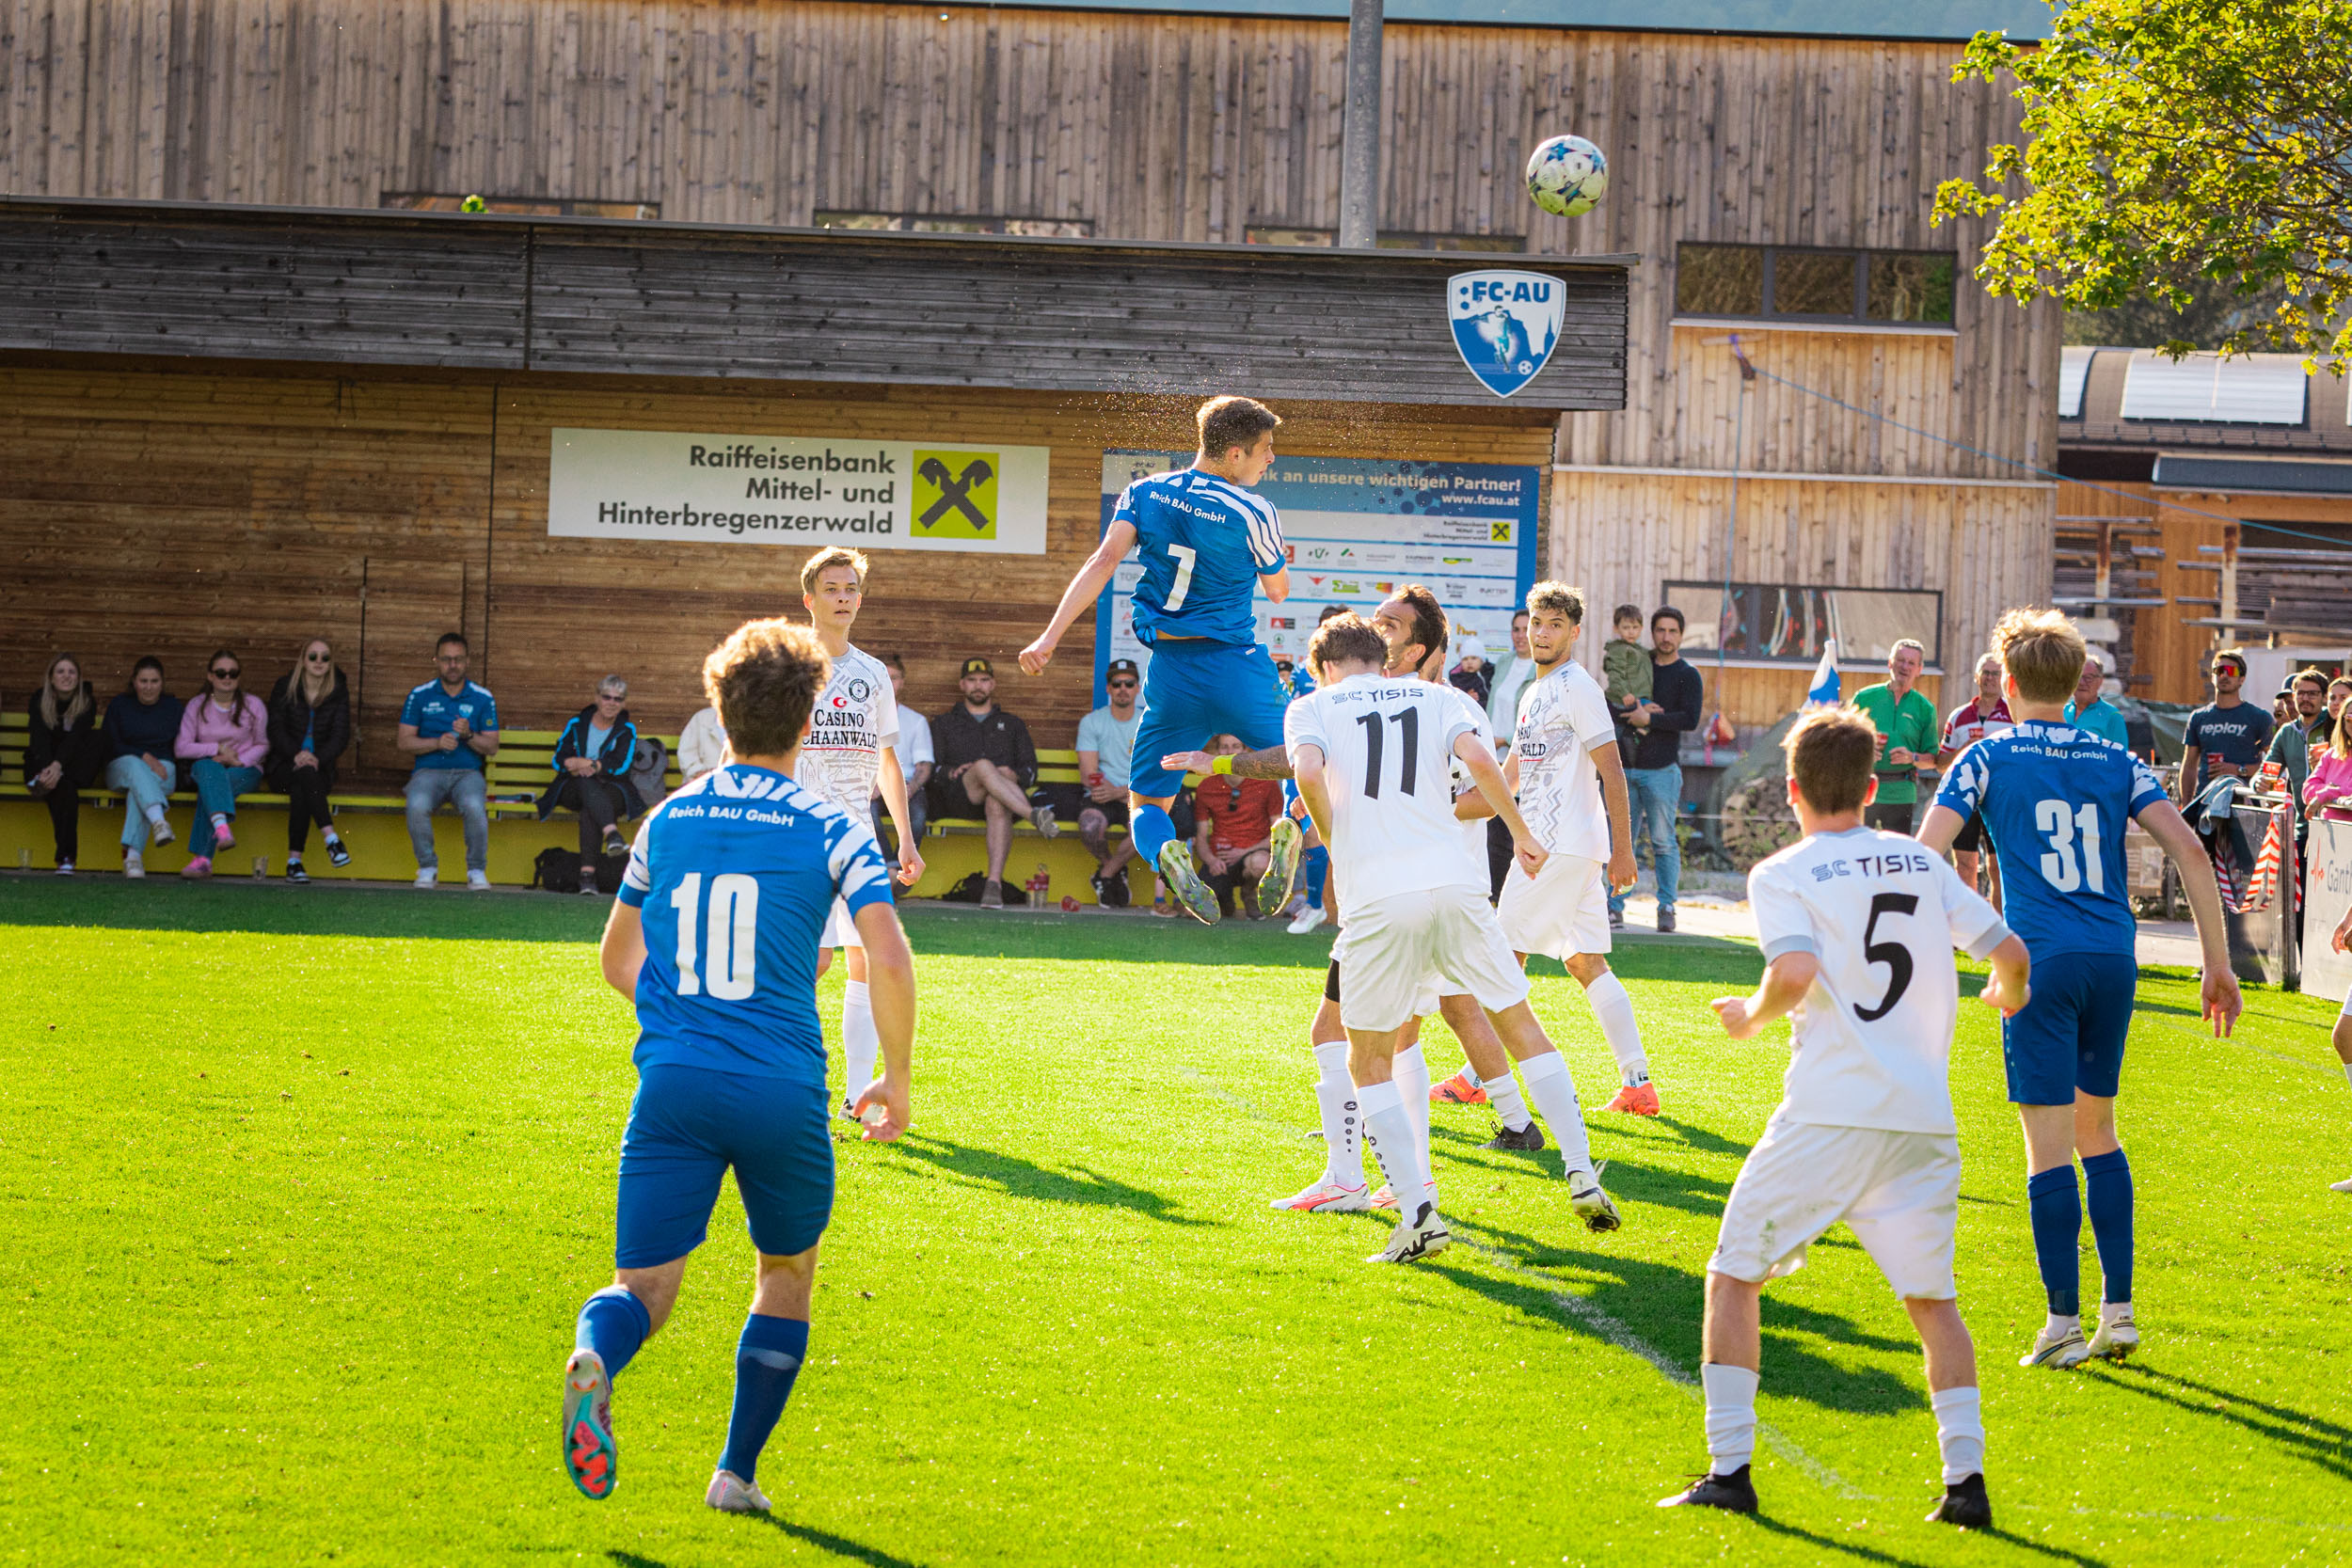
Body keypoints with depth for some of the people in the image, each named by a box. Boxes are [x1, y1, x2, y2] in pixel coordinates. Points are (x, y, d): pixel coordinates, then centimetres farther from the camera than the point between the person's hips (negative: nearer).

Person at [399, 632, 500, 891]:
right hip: (429, 770, 0)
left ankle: (477, 870, -13)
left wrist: (468, 736, -15)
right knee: (417, 806, -34)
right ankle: (427, 867, -12)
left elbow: (492, 748, 5)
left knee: (474, 806, -35)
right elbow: (405, 741, 3)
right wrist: (437, 743, -13)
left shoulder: (483, 699, 8)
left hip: (467, 772, 0)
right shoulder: (420, 696, 8)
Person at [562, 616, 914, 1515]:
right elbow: (888, 960, -11)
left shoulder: (666, 821, 13)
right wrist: (896, 1079, 2)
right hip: (782, 1093, -2)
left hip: (672, 1081, 2)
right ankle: (737, 1474, 18)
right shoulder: (829, 832, 1)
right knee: (787, 1278, 21)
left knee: (643, 1287, -2)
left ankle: (595, 1358, -37)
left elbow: (616, 959, 24)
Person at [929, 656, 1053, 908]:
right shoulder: (946, 724, 29)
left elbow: (1030, 771, 18)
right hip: (958, 797, -1)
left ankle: (994, 884, -54)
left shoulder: (1012, 725, 31)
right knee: (984, 767, -37)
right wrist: (952, 772, -6)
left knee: (997, 804, -41)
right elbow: (929, 768, 15)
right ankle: (1036, 817, -56)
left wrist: (1013, 775, -5)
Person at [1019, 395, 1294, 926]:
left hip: (1171, 670, 2)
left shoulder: (1144, 494, 3)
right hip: (1238, 664, -2)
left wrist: (1051, 636, -12)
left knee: (1146, 804, 14)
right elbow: (1277, 591, 5)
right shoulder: (1253, 512, -7)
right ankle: (1287, 826, -17)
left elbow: (1104, 561, -8)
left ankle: (1166, 852, -23)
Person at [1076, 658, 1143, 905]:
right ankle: (1110, 866, 0)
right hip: (1102, 800, 0)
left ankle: (1107, 874, -9)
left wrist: (1119, 791, -19)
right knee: (1090, 825, -36)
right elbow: (1088, 775, -1)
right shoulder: (1091, 722, 7)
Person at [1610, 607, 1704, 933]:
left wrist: (1649, 718, -13)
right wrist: (1635, 709, -8)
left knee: (1663, 842, -4)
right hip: (1628, 765, 4)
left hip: (1662, 768, -4)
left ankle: (1667, 907, 1)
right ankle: (1615, 907, 4)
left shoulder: (1688, 676, 2)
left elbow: (1690, 720, -10)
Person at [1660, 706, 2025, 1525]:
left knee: (1734, 1277, 9)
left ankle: (1729, 1467, 2)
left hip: (1829, 1118, -4)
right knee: (1932, 1297, 14)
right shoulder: (1922, 863, 13)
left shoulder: (1782, 876, 1)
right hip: (1924, 1119, 4)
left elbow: (1796, 972, -17)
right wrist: (2007, 993, 33)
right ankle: (1965, 1479, 1)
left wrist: (1752, 1017, 3)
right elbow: (2009, 950, 11)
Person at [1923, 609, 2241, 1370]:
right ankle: (2118, 1310, 13)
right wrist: (2218, 963, 6)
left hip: (2042, 962, -4)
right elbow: (2190, 850, 3)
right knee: (2097, 1130, 17)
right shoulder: (2116, 762, 12)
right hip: (2114, 958, 4)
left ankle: (2064, 1321, -5)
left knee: (2048, 1142, -2)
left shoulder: (1988, 759, 4)